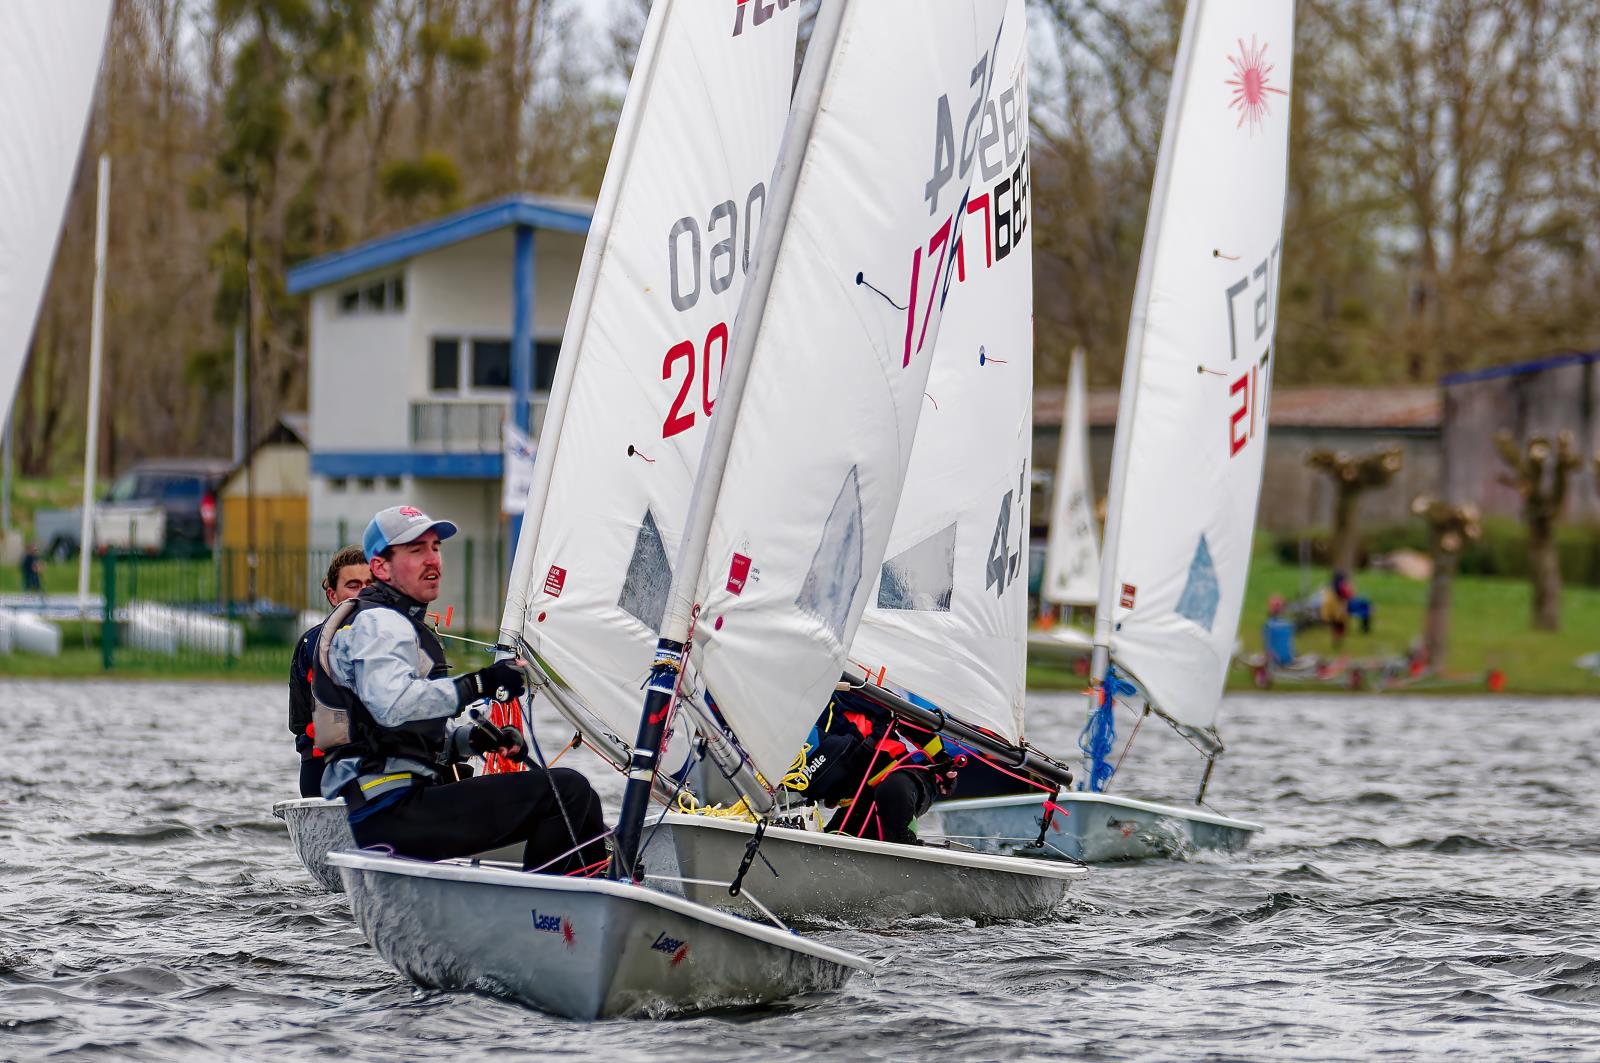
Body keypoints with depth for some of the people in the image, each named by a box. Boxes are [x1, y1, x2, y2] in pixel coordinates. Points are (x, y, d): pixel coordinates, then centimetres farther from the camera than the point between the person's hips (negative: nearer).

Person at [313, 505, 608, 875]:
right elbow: (392, 705, -29)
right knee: (566, 790, -18)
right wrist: (479, 685, -25)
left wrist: (470, 738, 7)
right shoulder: (378, 624, -9)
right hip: (394, 813, -11)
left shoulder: (402, 624, 26)